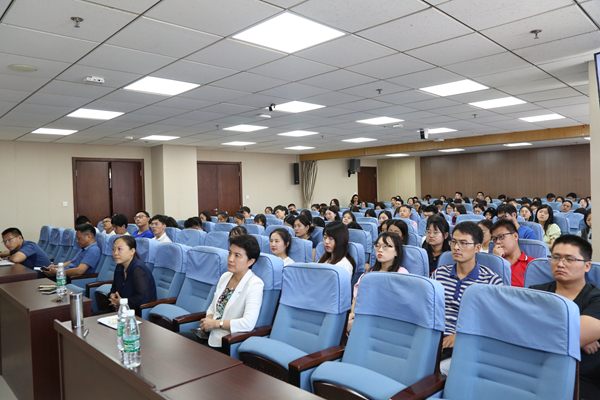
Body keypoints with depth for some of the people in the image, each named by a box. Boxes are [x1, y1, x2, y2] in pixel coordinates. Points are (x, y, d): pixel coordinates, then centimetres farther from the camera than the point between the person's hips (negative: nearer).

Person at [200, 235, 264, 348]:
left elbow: (249, 323, -25)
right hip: (210, 334, 7)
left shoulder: (255, 284, -15)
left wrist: (215, 323, -16)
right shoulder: (225, 276, 10)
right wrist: (208, 320, -5)